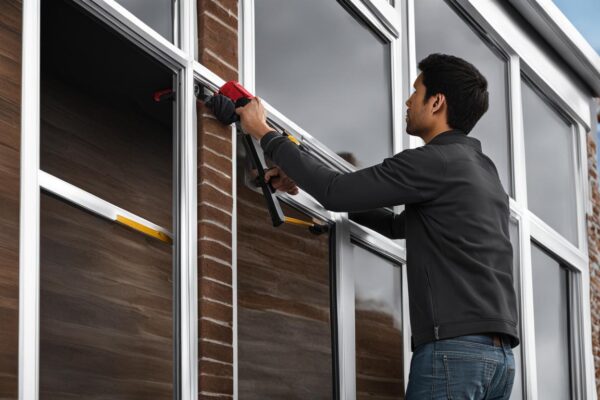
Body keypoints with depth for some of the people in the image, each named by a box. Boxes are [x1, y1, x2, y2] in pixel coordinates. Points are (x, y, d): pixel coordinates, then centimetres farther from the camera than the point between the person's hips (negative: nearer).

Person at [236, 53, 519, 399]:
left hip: (454, 349, -9)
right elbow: (398, 225, 30)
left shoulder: (435, 162, -7)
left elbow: (336, 192, -7)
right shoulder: (483, 170, 22)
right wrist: (305, 183, 30)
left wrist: (265, 134, 5)